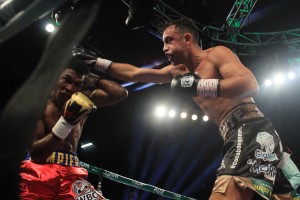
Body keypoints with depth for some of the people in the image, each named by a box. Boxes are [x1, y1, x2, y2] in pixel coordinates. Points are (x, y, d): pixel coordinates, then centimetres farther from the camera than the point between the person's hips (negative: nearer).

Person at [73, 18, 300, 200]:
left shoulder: (216, 54, 1)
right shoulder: (179, 71, 25)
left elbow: (251, 85, -16)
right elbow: (133, 73, 29)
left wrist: (199, 86, -20)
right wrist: (95, 61, 27)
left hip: (251, 131, -9)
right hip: (237, 137, 9)